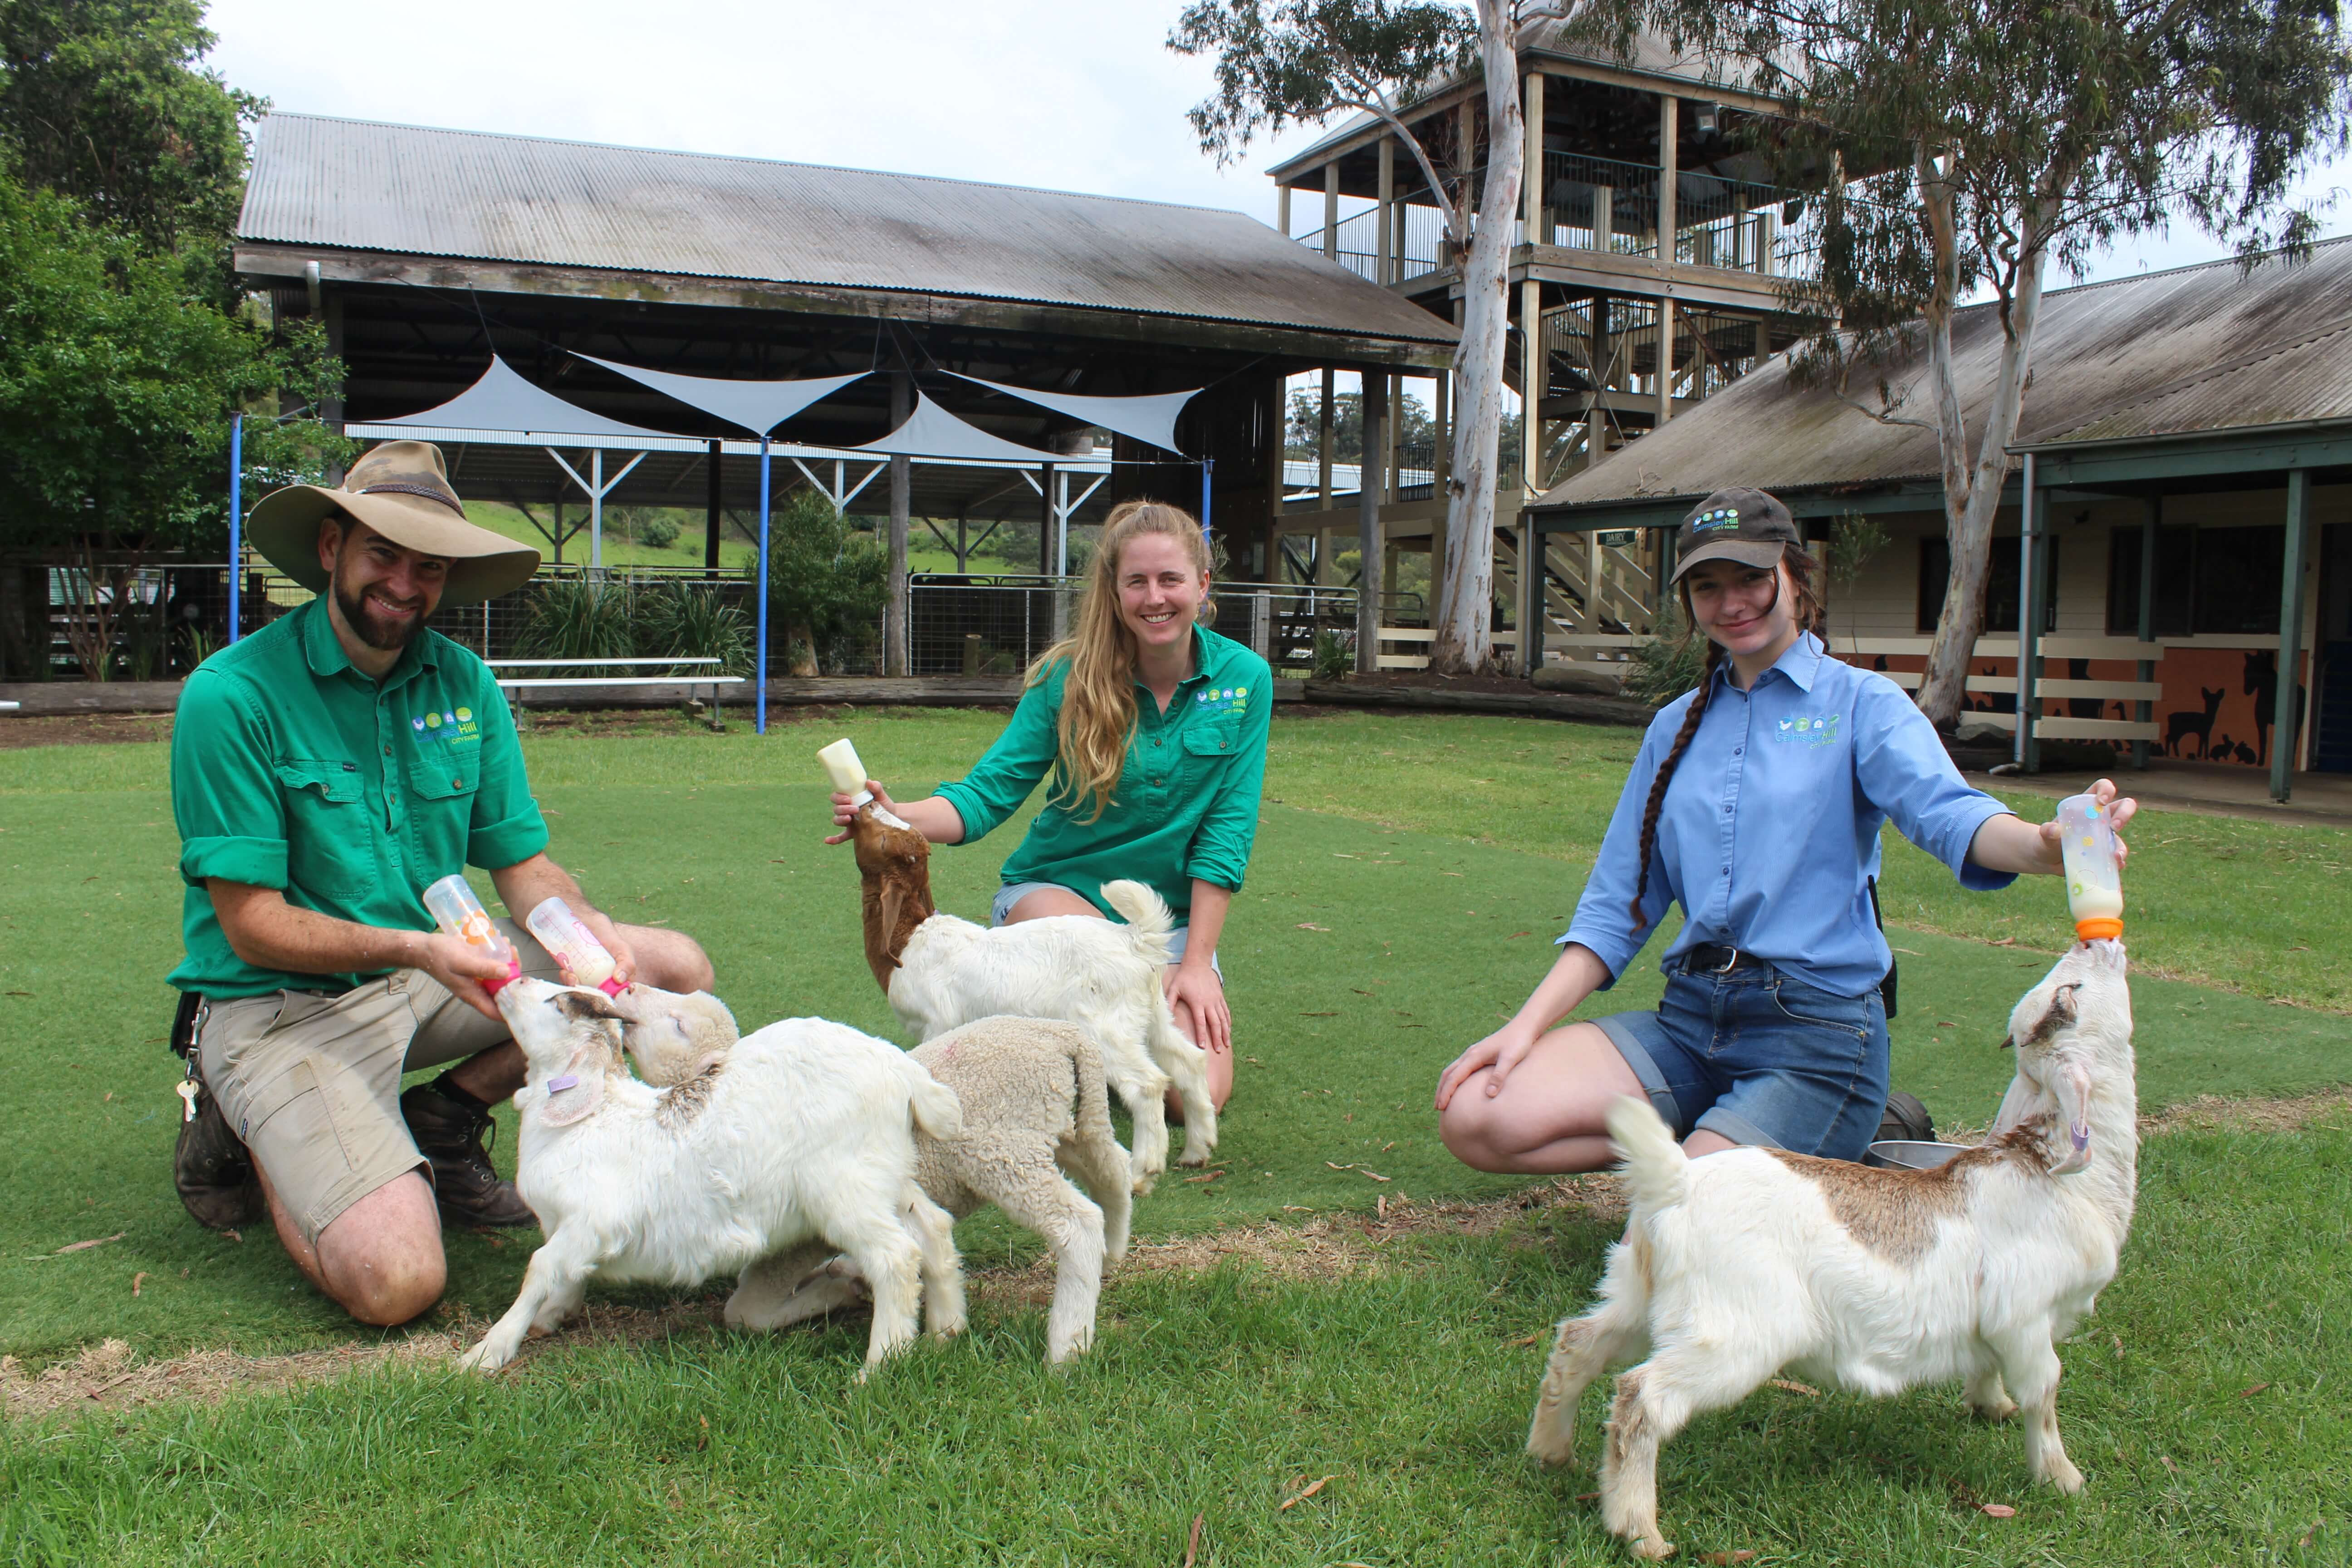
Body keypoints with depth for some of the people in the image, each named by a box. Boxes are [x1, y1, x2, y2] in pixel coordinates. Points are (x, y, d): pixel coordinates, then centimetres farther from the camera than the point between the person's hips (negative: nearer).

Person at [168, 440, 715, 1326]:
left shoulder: (463, 683, 2)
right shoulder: (231, 696, -15)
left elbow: (523, 864, 3)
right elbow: (253, 925, -16)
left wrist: (586, 928, -20)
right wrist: (411, 948, -31)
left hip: (434, 972, 6)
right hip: (280, 1005, -6)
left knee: (676, 971, -7)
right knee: (396, 1283, -23)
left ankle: (443, 1121, 5)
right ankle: (244, 1135, 9)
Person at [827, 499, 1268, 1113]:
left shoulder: (1245, 679, -8)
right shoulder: (1071, 675, -11)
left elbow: (1228, 827, -8)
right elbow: (990, 790, -12)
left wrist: (1196, 963, -11)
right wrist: (900, 818, -33)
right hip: (1058, 886, -2)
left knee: (1197, 1094, -17)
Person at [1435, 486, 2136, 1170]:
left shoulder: (1860, 702, 1)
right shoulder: (1676, 726, 16)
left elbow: (1943, 808, -20)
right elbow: (1617, 903, 16)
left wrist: (2048, 845, -44)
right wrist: (1528, 1025, 3)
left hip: (1816, 1038, -5)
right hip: (1689, 1019, 5)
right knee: (1476, 1115, -15)